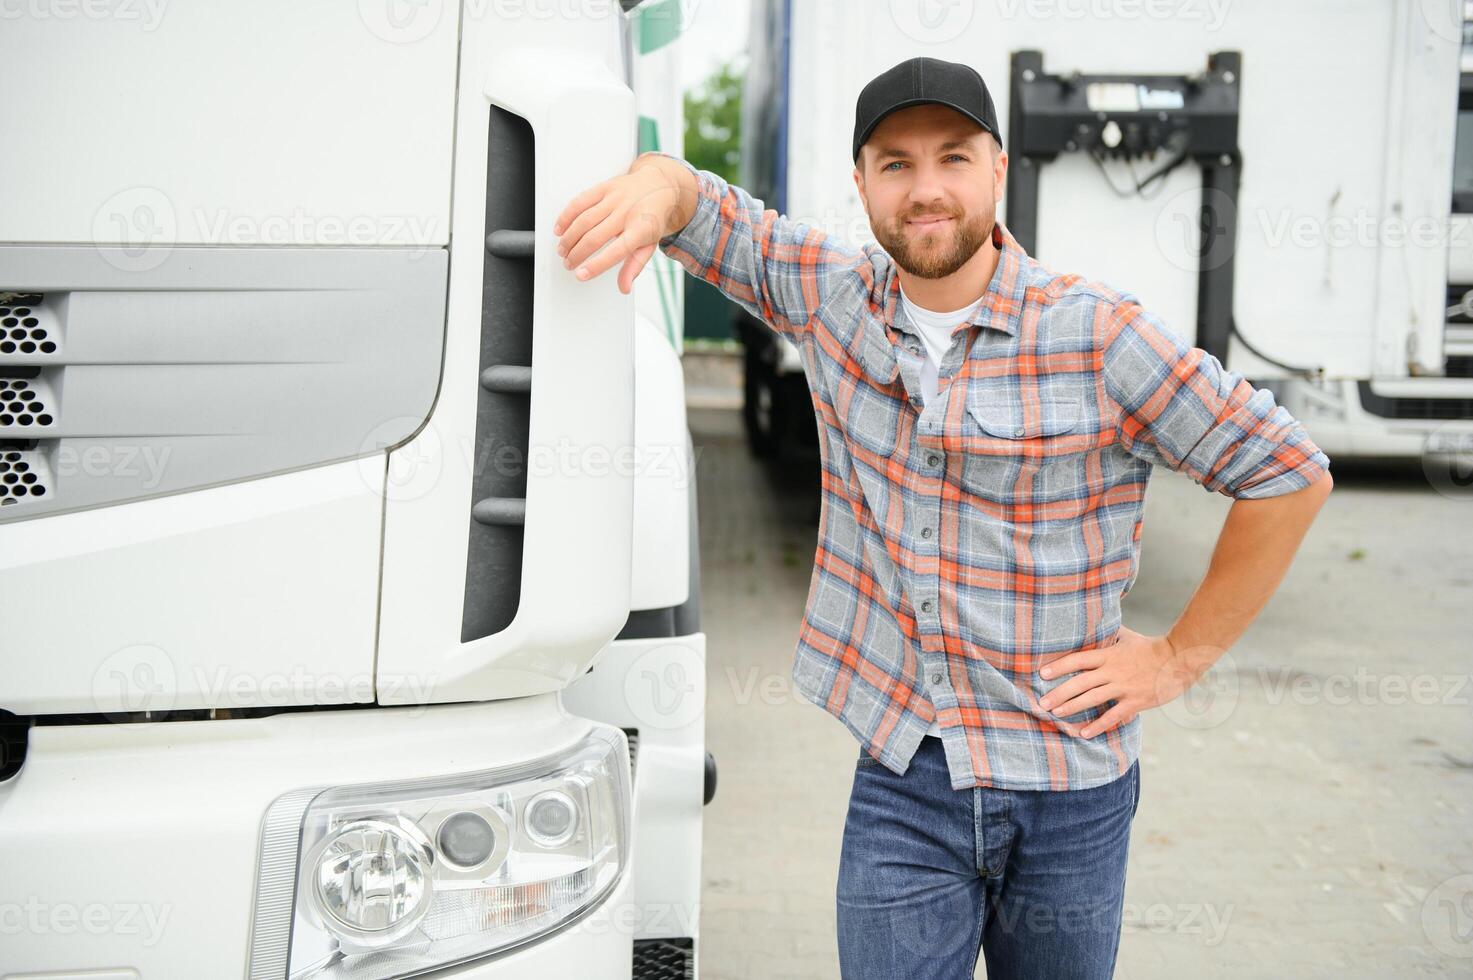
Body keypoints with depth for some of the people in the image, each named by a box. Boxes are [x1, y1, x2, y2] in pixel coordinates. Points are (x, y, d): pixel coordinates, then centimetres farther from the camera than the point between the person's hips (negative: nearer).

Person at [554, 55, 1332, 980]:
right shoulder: (835, 296, 0)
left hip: (1068, 788, -1)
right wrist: (656, 184, -22)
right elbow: (705, 204, 4)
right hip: (900, 776, 2)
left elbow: (1290, 471, -4)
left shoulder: (1103, 338, -11)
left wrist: (1182, 656, -4)